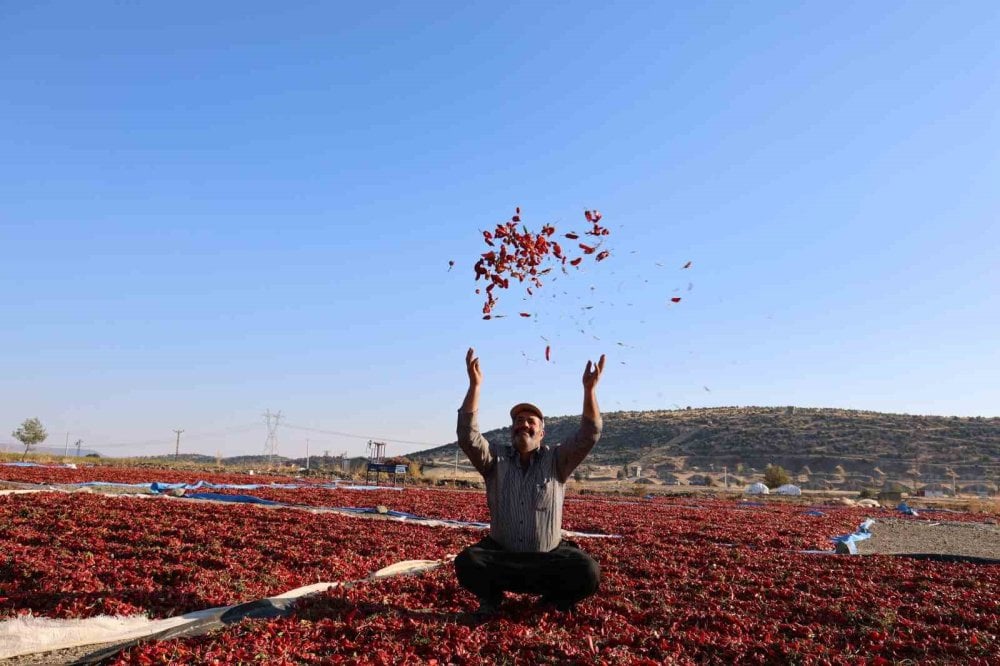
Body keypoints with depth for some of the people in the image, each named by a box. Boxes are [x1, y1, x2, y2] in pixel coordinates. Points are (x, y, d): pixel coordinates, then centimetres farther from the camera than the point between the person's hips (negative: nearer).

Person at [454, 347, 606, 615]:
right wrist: (475, 385, -26)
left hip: (549, 557, 0)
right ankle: (491, 597, 5)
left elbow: (589, 435, -14)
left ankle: (554, 599, 7)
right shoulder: (495, 459, 0)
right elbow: (467, 435, -17)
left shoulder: (556, 460, 0)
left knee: (587, 573, -26)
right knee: (467, 562, -28)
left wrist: (589, 389, -27)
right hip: (501, 554, 0)